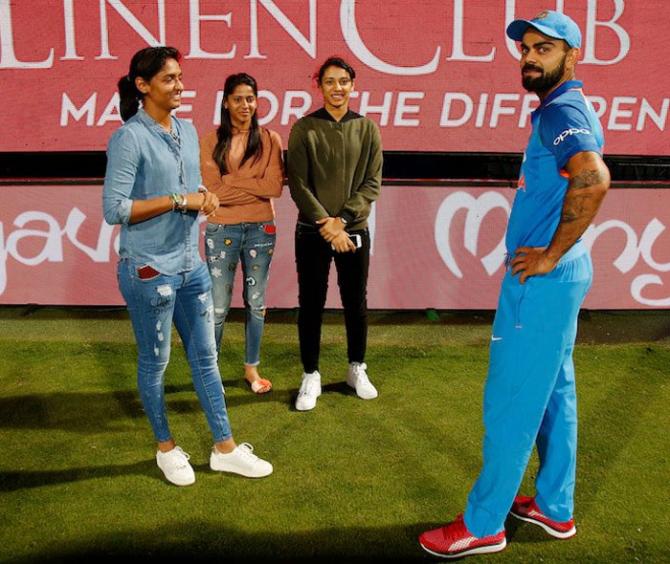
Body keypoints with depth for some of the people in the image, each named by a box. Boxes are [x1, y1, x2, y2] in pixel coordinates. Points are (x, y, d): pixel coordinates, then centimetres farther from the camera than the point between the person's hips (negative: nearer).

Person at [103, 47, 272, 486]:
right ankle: (167, 448, 29)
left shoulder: (187, 130, 9)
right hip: (149, 269, -7)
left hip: (191, 264, 7)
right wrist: (178, 201, -19)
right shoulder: (130, 138, -14)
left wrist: (206, 199, -4)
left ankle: (225, 448, 25)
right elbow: (114, 209, -18)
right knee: (155, 363, 9)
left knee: (205, 357, 13)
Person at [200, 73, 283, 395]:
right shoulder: (210, 142, -2)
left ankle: (252, 368, 27)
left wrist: (231, 181, -13)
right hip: (221, 231, -1)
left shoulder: (270, 140, 1)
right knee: (218, 306, 3)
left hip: (260, 230, 2)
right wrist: (255, 186, -14)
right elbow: (214, 191, -11)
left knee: (255, 302, 12)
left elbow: (275, 187, -11)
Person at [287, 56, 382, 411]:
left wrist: (342, 220, -12)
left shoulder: (367, 129, 4)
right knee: (311, 304, 6)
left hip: (354, 230, 2)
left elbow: (372, 182, 0)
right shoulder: (304, 128, -1)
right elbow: (298, 183, -5)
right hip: (311, 232, -1)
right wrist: (325, 223, -15)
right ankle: (311, 375, 20)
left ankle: (357, 368, 30)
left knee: (356, 302, 11)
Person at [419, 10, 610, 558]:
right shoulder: (567, 111, 16)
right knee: (553, 392, 17)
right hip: (558, 278, 11)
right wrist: (551, 256, 16)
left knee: (511, 401, -2)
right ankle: (554, 507, 31)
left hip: (542, 280, -11)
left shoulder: (562, 111, -16)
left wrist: (549, 256, -24)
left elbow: (594, 180, -34)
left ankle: (482, 525, 12)